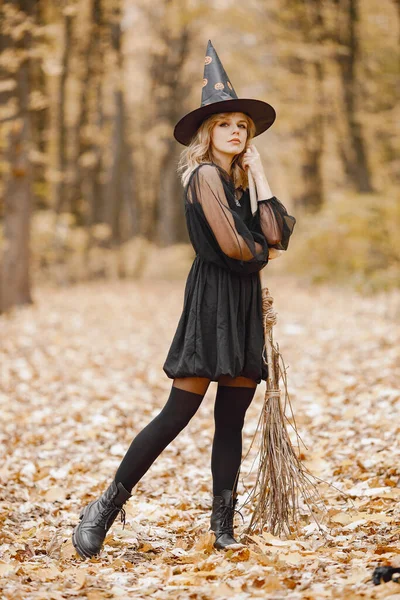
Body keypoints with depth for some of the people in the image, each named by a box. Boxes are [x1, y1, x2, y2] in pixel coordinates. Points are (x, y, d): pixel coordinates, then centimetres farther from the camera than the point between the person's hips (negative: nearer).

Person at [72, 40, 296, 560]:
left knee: (231, 420, 5)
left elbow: (276, 235, 5)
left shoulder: (238, 183, 17)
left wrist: (260, 175, 5)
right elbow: (231, 245, -17)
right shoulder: (205, 175, -8)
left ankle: (223, 530, 8)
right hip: (212, 299, -8)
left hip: (244, 303, 8)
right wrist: (263, 254, 4)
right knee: (179, 412, -10)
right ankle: (107, 507, -2)